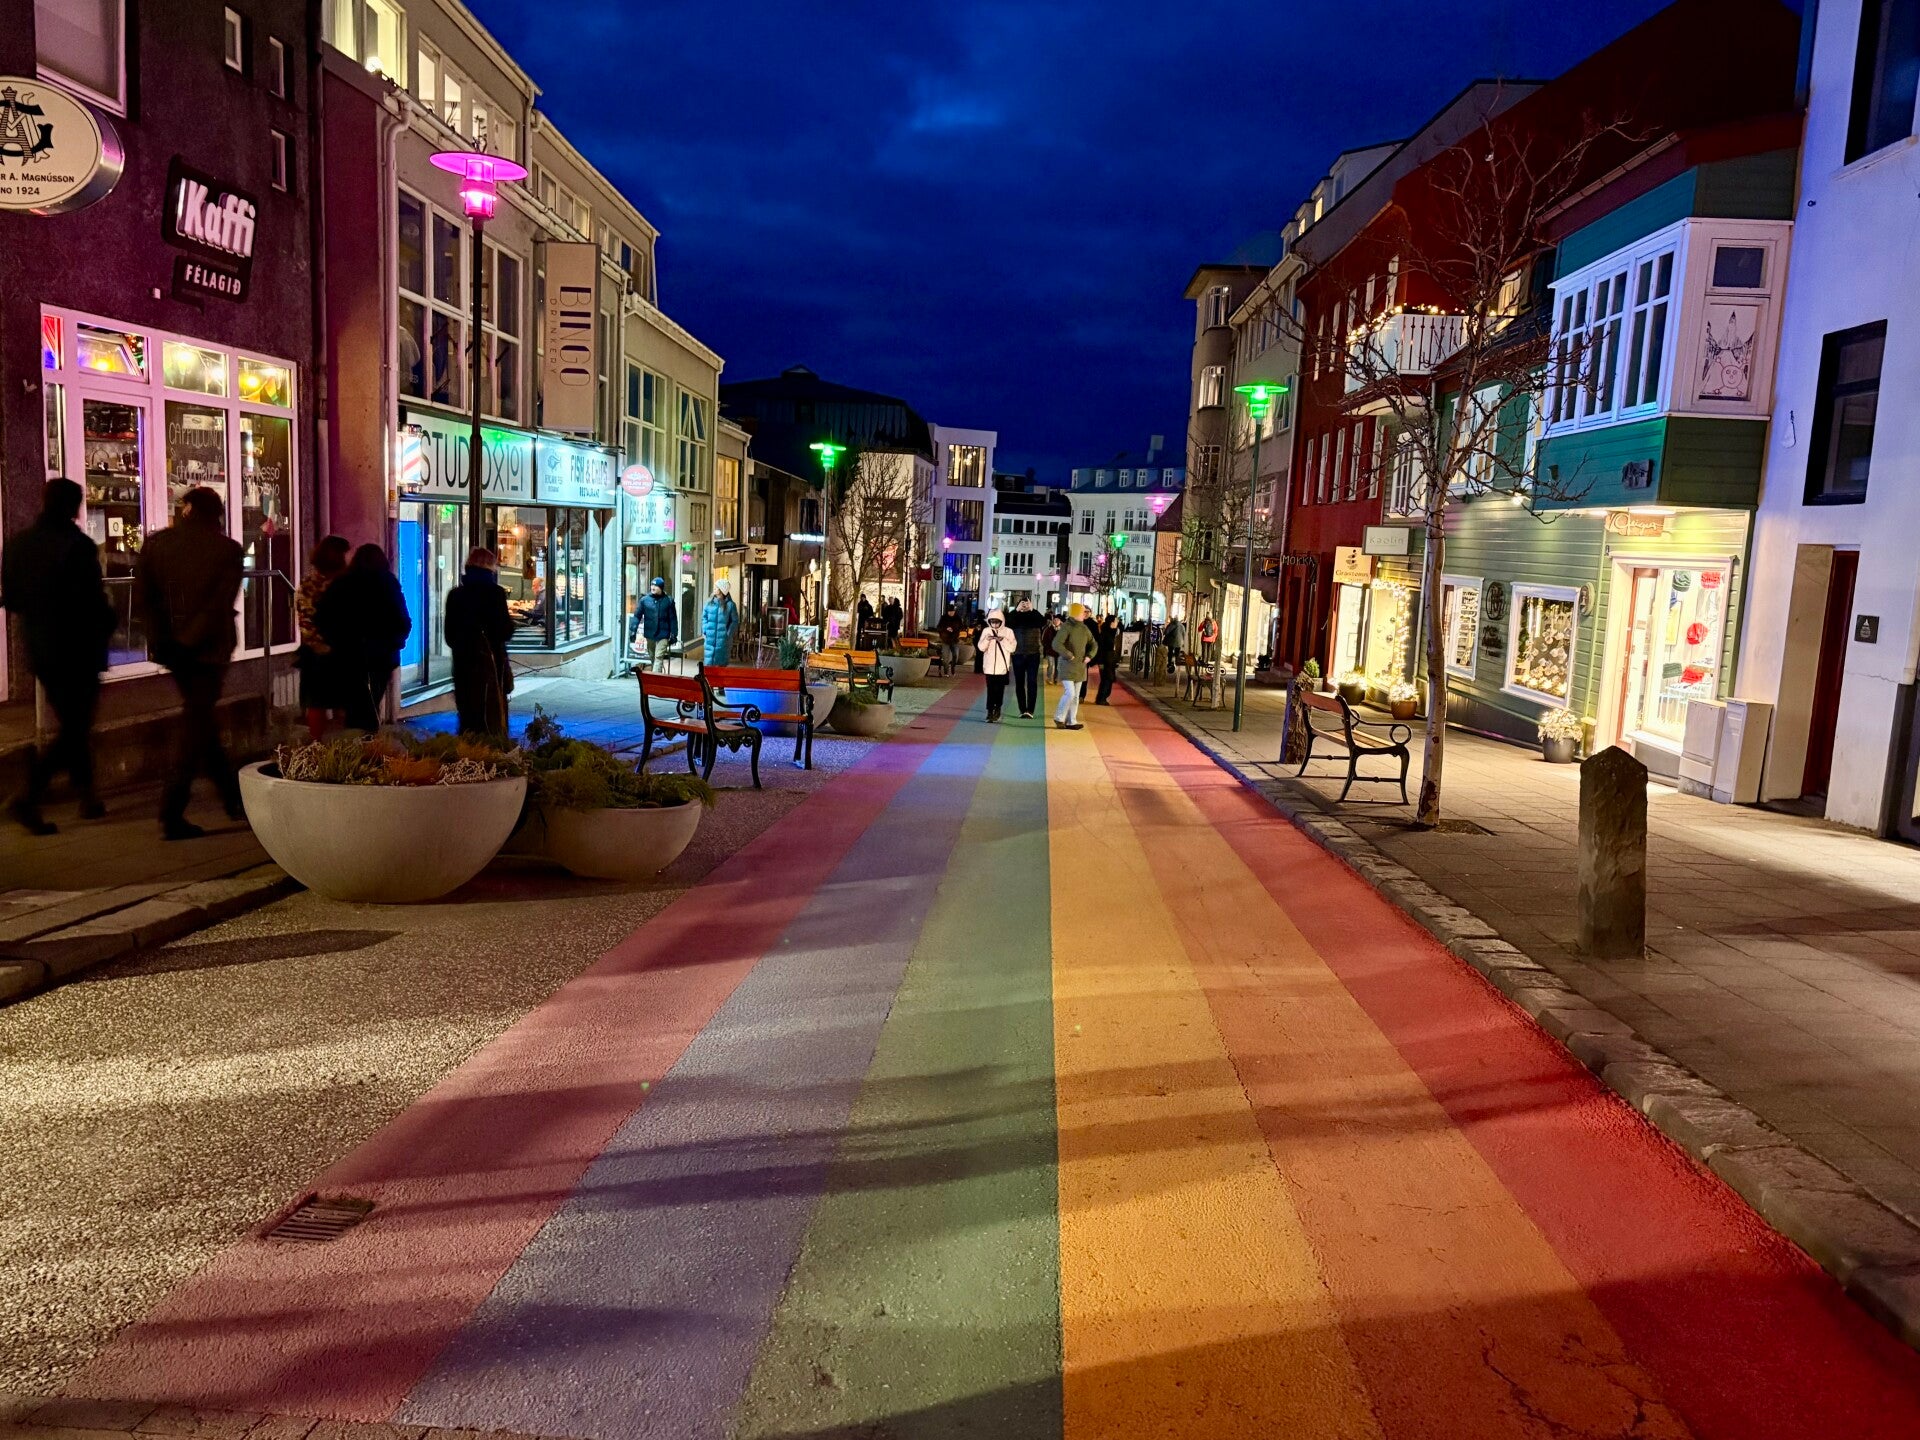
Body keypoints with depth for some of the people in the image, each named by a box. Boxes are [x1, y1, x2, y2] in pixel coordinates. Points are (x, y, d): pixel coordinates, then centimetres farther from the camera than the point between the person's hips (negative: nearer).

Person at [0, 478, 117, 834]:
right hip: (77, 650, -7)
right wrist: (109, 622, 2)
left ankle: (88, 797, 24)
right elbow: (93, 601, -17)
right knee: (75, 729, 0)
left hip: (39, 650, 7)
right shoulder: (77, 546, -17)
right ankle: (31, 797, -14)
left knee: (72, 725, 18)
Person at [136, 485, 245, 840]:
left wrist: (163, 639, 0)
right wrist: (189, 642, -9)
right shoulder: (229, 550, -7)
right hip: (208, 648, -4)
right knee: (197, 723, 1)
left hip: (172, 648, 4)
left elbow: (143, 595, -3)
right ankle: (172, 813, -4)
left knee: (201, 718, 18)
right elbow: (219, 605, -15)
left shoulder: (155, 543, 2)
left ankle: (232, 796, 25)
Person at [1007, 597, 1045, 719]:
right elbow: (1006, 623, -17)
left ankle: (1030, 710, -4)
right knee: (1019, 683, 4)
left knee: (1032, 683, -4)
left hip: (1033, 655, -1)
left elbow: (1043, 622, -18)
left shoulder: (1034, 616, 2)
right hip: (1018, 655, 1)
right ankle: (1023, 710, 9)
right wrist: (1016, 610, -23)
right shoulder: (1015, 617, 3)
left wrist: (1032, 610, -23)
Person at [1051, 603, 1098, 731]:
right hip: (1067, 666, -7)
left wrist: (1089, 656, 1)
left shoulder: (1084, 629, 8)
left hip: (1080, 666, 7)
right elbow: (1056, 644, -24)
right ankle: (1059, 717, 2)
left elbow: (1094, 644, 19)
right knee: (1070, 693, -15)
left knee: (1076, 695, 9)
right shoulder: (1066, 627, -14)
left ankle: (1071, 721, 17)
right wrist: (1069, 655, -20)